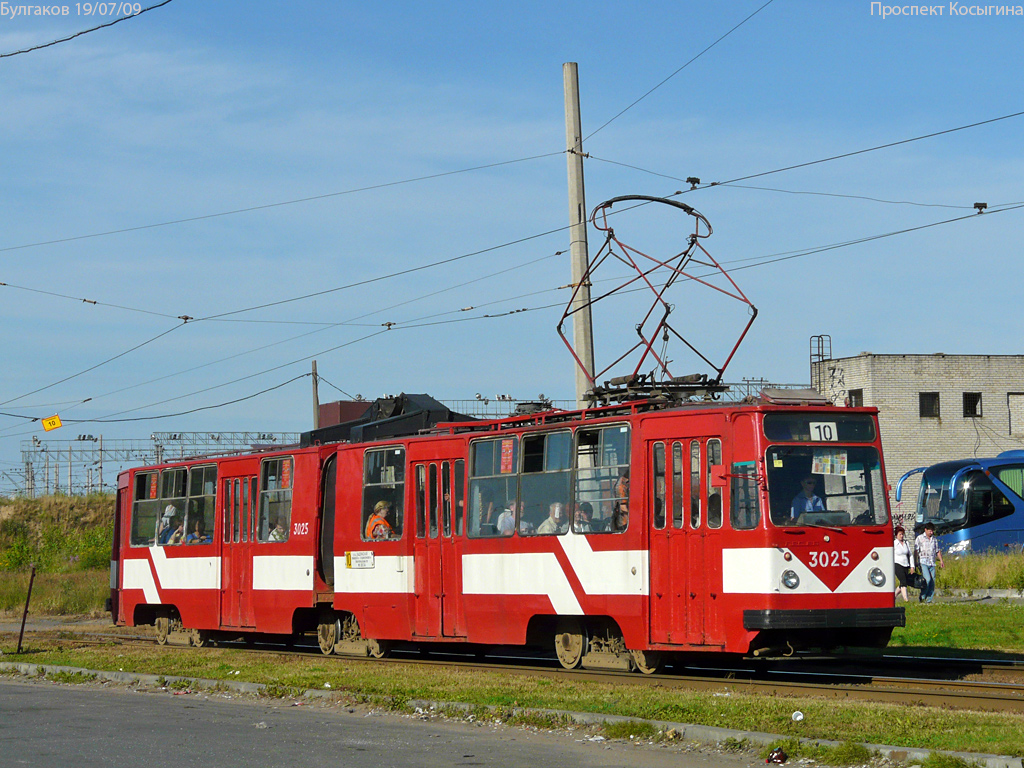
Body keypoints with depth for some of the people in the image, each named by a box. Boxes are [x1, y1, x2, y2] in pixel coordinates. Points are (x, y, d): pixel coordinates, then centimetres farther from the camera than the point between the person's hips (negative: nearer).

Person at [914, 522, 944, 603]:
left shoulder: (934, 539, 17)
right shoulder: (920, 538, 3)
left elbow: (938, 551, 24)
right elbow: (916, 551, -2)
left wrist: (941, 561, 13)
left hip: (932, 563, 5)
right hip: (923, 562, -5)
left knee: (932, 581, -2)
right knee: (927, 579, -19)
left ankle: (928, 599, 3)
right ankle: (922, 597, -5)